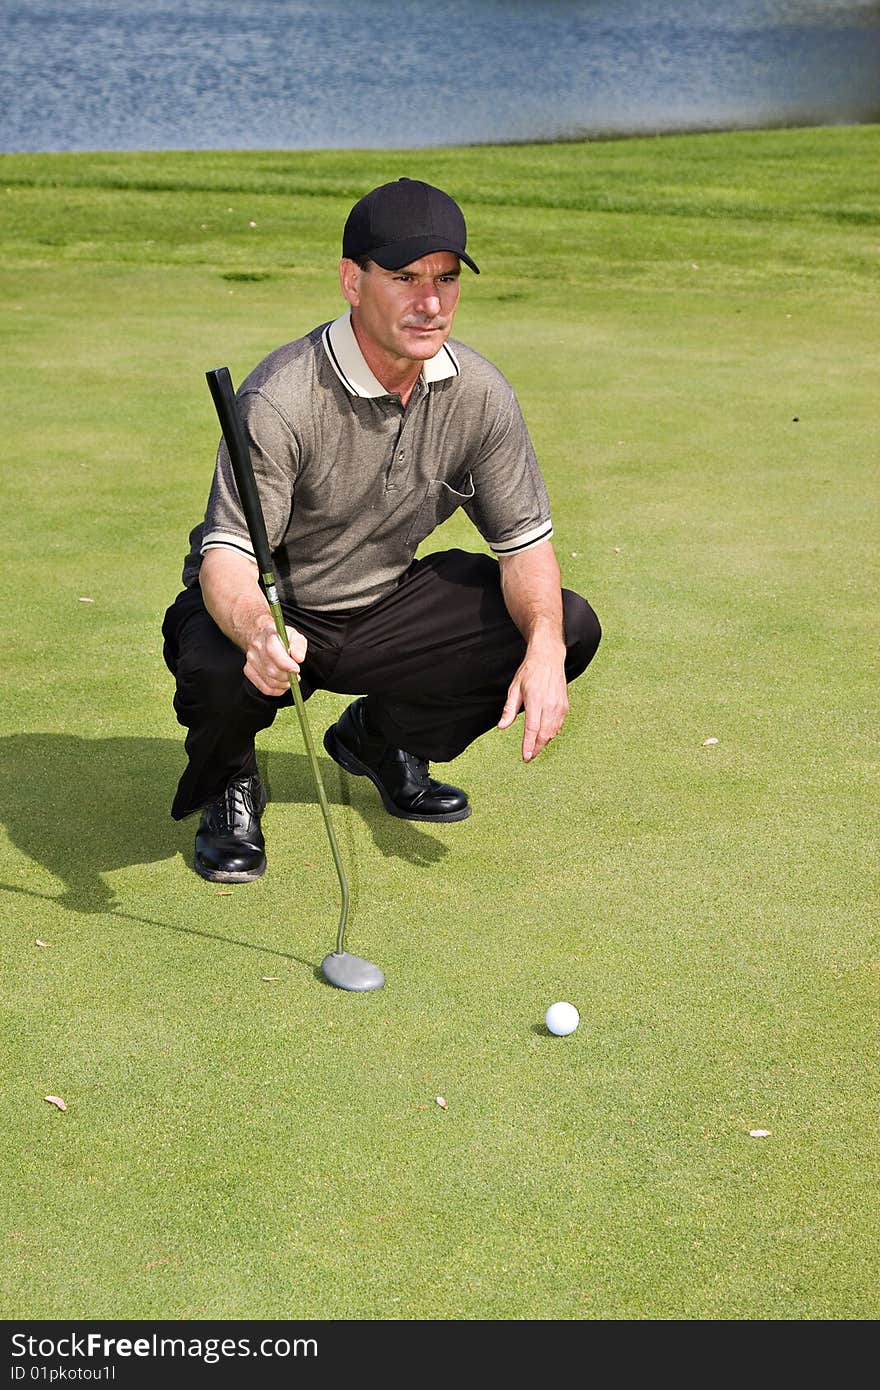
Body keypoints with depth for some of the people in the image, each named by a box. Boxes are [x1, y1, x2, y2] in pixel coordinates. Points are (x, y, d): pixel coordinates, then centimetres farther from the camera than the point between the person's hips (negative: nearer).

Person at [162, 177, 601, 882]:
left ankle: (382, 740, 12)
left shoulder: (481, 393, -10)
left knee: (571, 625, -9)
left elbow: (525, 539, -4)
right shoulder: (280, 398, -27)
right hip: (270, 612, -5)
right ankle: (230, 787, 0)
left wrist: (544, 649, -23)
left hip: (386, 608, 5)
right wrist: (257, 632, -56)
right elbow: (227, 555, -32)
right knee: (220, 670, -39)